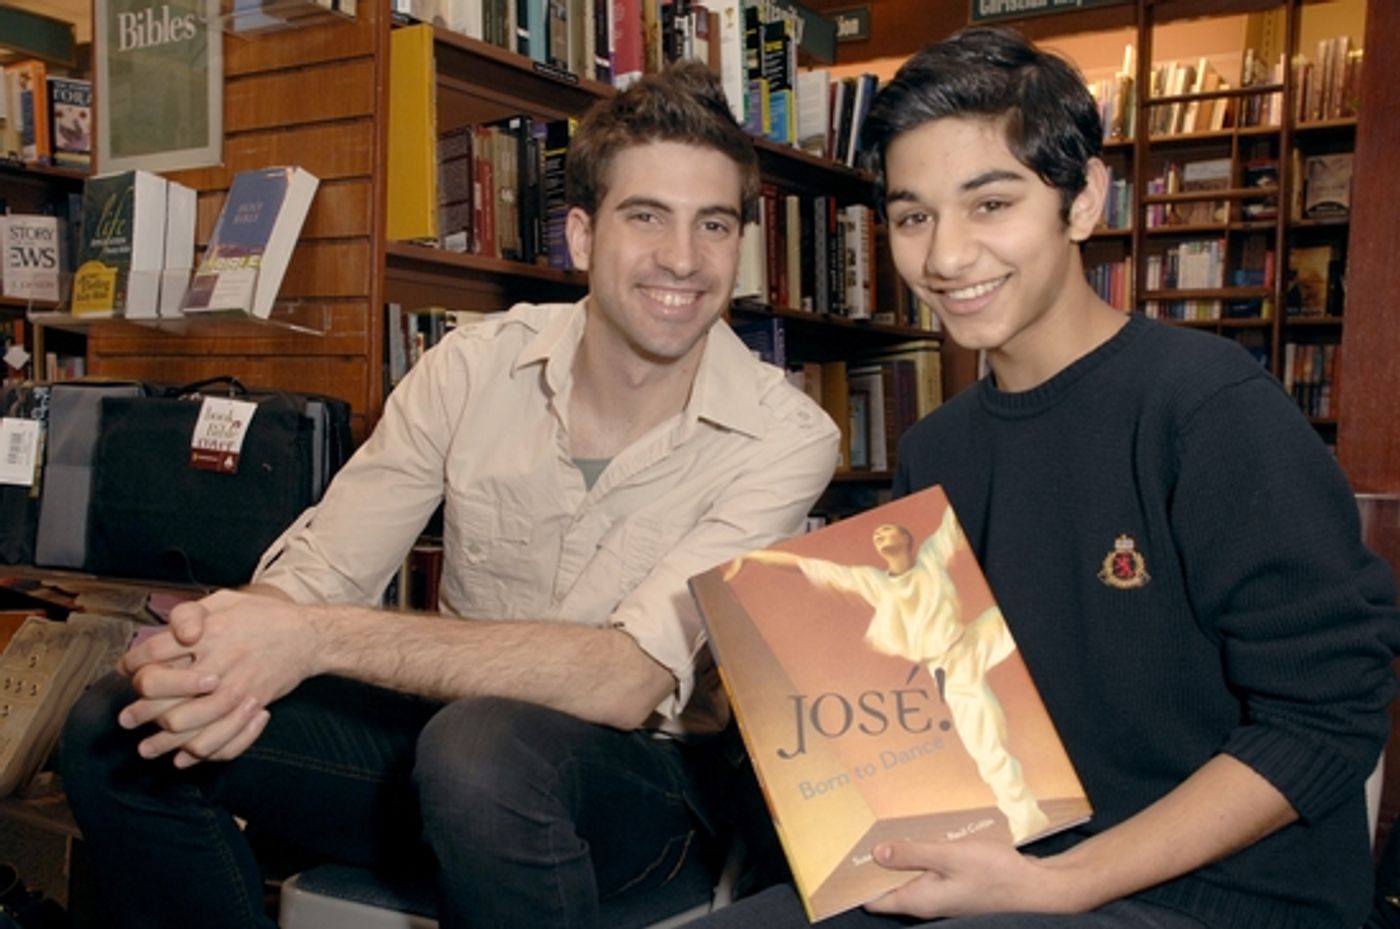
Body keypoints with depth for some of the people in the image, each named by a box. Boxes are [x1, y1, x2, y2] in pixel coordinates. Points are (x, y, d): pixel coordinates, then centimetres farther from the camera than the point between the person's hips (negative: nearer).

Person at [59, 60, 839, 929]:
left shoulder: (785, 435, -16)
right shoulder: (476, 364, -6)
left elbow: (628, 680, -27)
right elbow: (320, 565, -6)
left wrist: (319, 639, -32)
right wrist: (220, 656, -31)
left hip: (638, 767, -3)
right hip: (448, 713, 4)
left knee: (478, 749, -37)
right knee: (117, 731, -9)